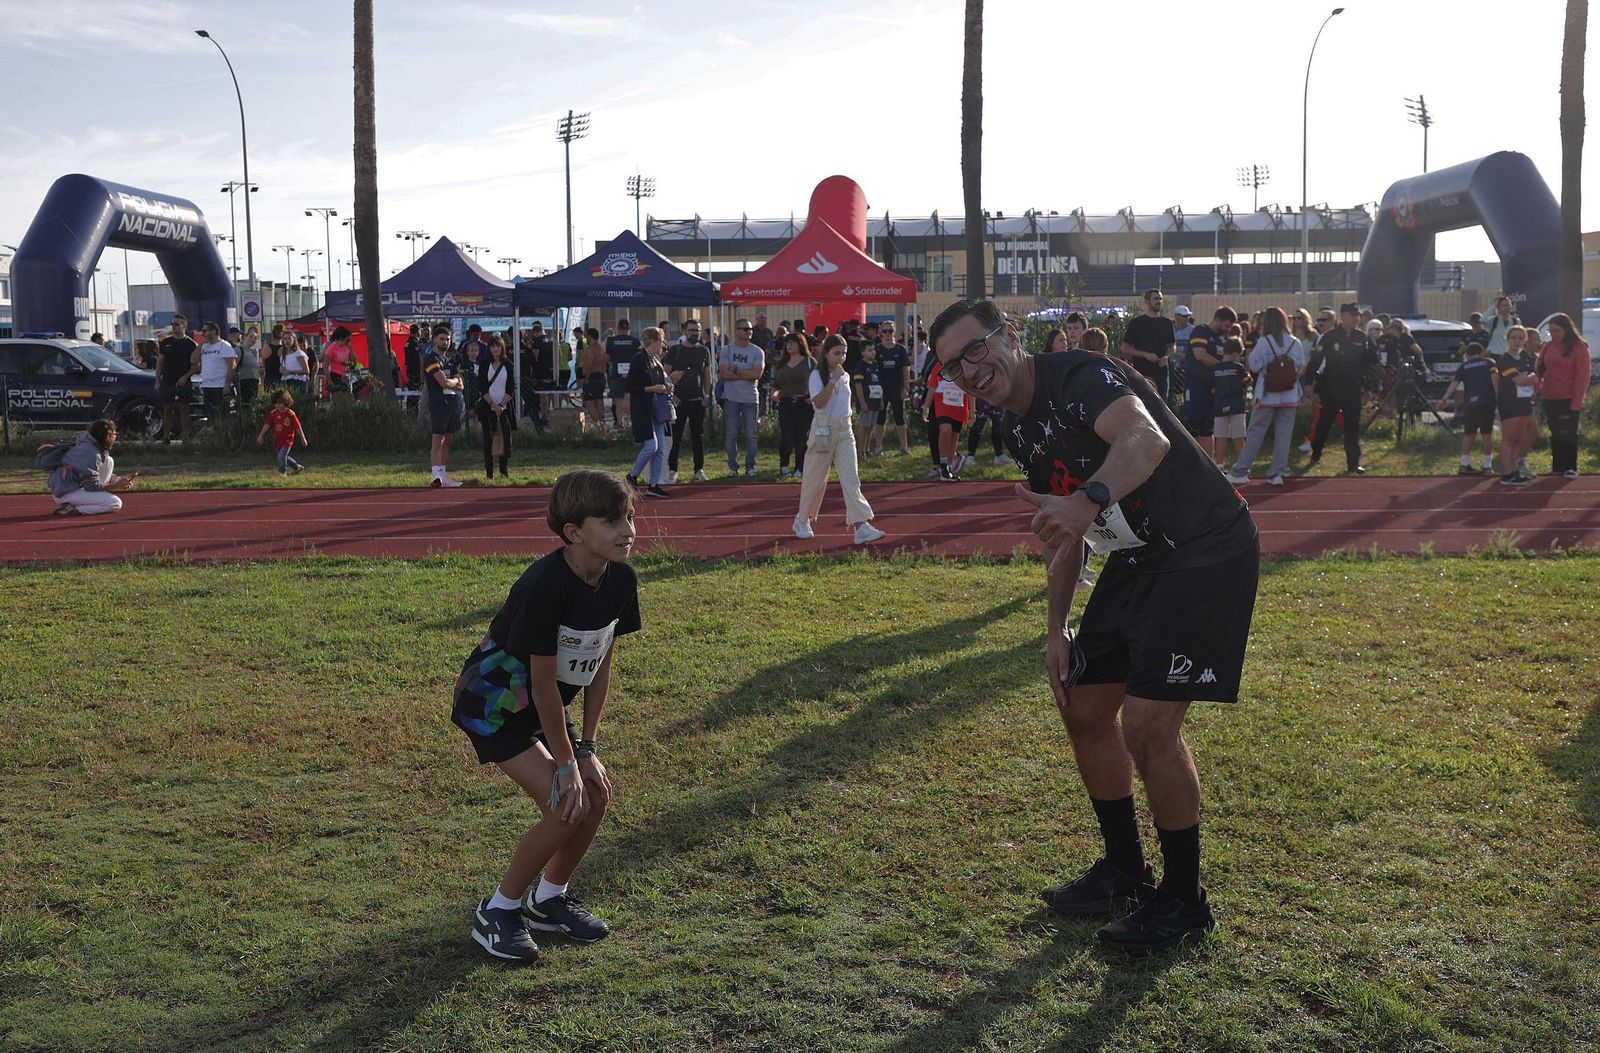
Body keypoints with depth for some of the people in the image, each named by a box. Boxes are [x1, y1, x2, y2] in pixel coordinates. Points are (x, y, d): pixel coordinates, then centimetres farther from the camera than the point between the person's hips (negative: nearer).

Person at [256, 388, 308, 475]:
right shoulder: (273, 413, 1)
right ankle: (297, 467, 32)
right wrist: (261, 435, -1)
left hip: (287, 440, -6)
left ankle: (282, 472, 3)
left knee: (281, 456, -17)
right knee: (281, 457, 14)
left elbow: (298, 427, -6)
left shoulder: (290, 414, -11)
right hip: (277, 440, 6)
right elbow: (267, 424, 3)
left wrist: (303, 439, -2)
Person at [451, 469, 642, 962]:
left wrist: (587, 749, -4)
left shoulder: (621, 580, -10)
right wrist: (566, 765, -19)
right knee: (565, 807, -17)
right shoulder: (546, 586, -32)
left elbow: (601, 666, -2)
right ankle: (498, 911, 2)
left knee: (596, 794, 0)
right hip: (493, 703, -8)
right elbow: (544, 685, -26)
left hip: (543, 705, 8)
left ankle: (549, 898, 22)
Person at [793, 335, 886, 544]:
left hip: (845, 431, 4)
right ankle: (802, 520, 25)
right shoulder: (817, 375, -7)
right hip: (823, 429, -4)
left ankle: (861, 526, -17)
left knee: (851, 478, -7)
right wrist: (833, 379, -24)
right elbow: (819, 402, -22)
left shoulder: (845, 376, 11)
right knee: (814, 478, 6)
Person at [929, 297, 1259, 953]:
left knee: (1146, 723, -14)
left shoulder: (1080, 377, -21)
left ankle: (1184, 899, 5)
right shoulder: (1021, 431, 8)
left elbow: (1148, 440, -42)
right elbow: (1061, 533, 17)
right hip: (1138, 562, 10)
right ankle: (1125, 869, 30)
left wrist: (1089, 501, -60)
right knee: (1084, 707, 11)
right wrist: (1056, 629, 13)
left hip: (1208, 554, -10)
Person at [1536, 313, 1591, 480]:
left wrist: (1577, 402, -14)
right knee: (1556, 434, 9)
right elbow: (1539, 371, 14)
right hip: (1549, 398, 5)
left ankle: (1571, 467, 3)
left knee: (1568, 433, -4)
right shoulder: (1547, 347, 10)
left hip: (1568, 400, -5)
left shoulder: (1578, 348, -6)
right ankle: (1557, 466, 16)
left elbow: (1582, 376, -9)